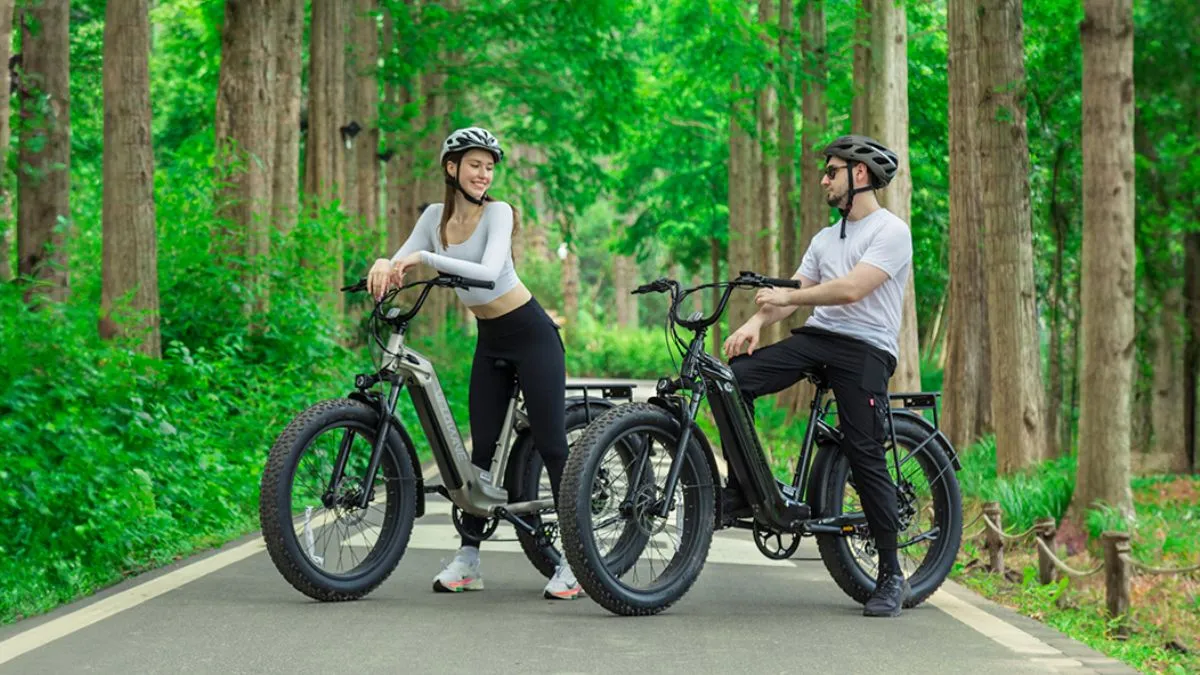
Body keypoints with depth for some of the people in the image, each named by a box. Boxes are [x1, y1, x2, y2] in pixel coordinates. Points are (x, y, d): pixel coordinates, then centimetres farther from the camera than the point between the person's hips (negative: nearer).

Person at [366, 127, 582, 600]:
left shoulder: (498, 212, -15)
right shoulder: (435, 216, 2)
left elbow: (488, 272, -29)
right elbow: (400, 264, -4)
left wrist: (425, 258, -36)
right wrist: (383, 265, -28)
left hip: (530, 334, -5)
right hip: (490, 340, 5)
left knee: (551, 444, -8)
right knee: (483, 447, 4)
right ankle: (467, 560, 8)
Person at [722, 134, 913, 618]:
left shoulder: (890, 232, -4)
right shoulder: (825, 239, 22)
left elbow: (851, 289, -17)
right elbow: (793, 293, 11)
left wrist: (787, 297, -13)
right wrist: (757, 321, -8)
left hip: (865, 348, -7)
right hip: (816, 338, 7)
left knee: (865, 457, -10)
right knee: (735, 377, -16)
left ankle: (891, 577, 0)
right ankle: (741, 490, -6)